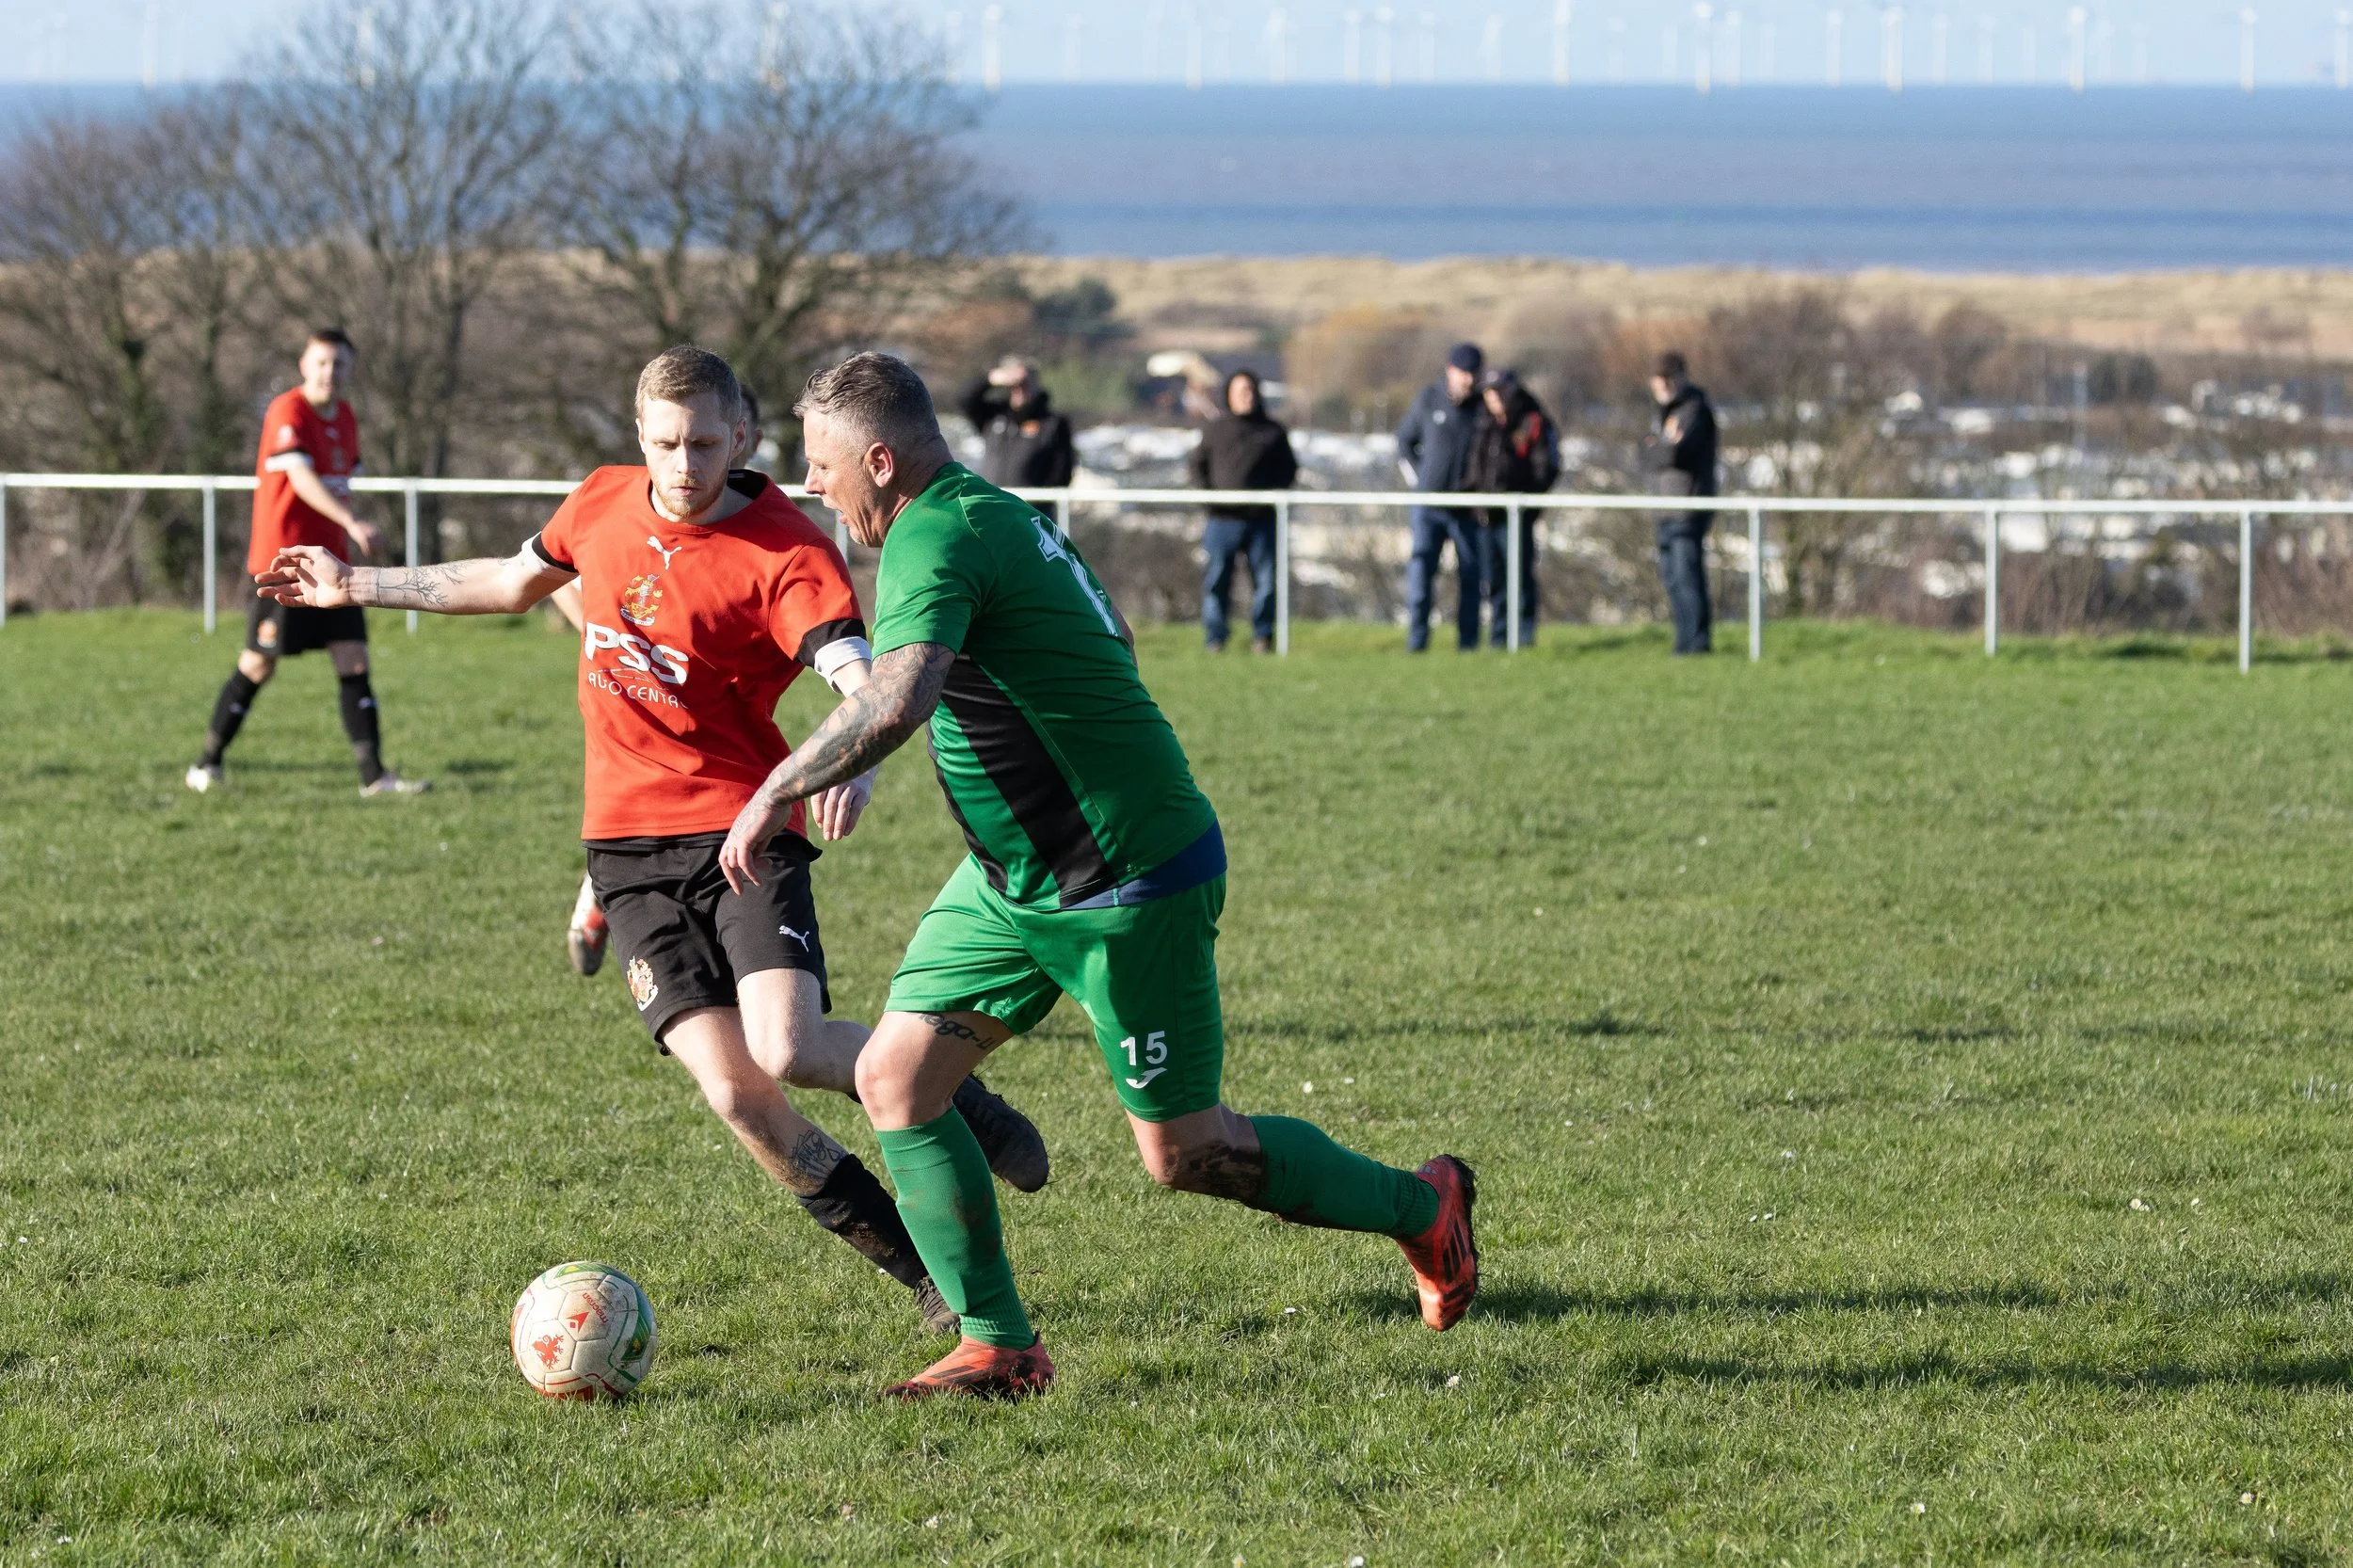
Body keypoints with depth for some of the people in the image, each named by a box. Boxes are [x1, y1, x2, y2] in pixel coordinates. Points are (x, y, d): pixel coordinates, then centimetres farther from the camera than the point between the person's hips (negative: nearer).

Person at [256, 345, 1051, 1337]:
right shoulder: (602, 505, 6)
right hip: (629, 846, 4)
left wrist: (857, 759, -50)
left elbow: (862, 679, -28)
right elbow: (516, 583, 26)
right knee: (733, 1091, -11)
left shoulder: (788, 555, -12)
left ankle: (948, 1097, 9)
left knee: (788, 1052, -25)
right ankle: (925, 1272, 1)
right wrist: (360, 586, 31)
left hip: (743, 829, -4)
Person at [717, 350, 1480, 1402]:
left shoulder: (935, 538, -23)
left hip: (1133, 892, -10)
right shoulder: (994, 510, 8)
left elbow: (895, 701, -41)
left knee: (1182, 1151, 2)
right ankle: (998, 1348, 5)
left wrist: (775, 795, -32)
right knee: (894, 1077, 1)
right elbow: (1112, 635, 22)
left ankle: (1422, 1207, 24)